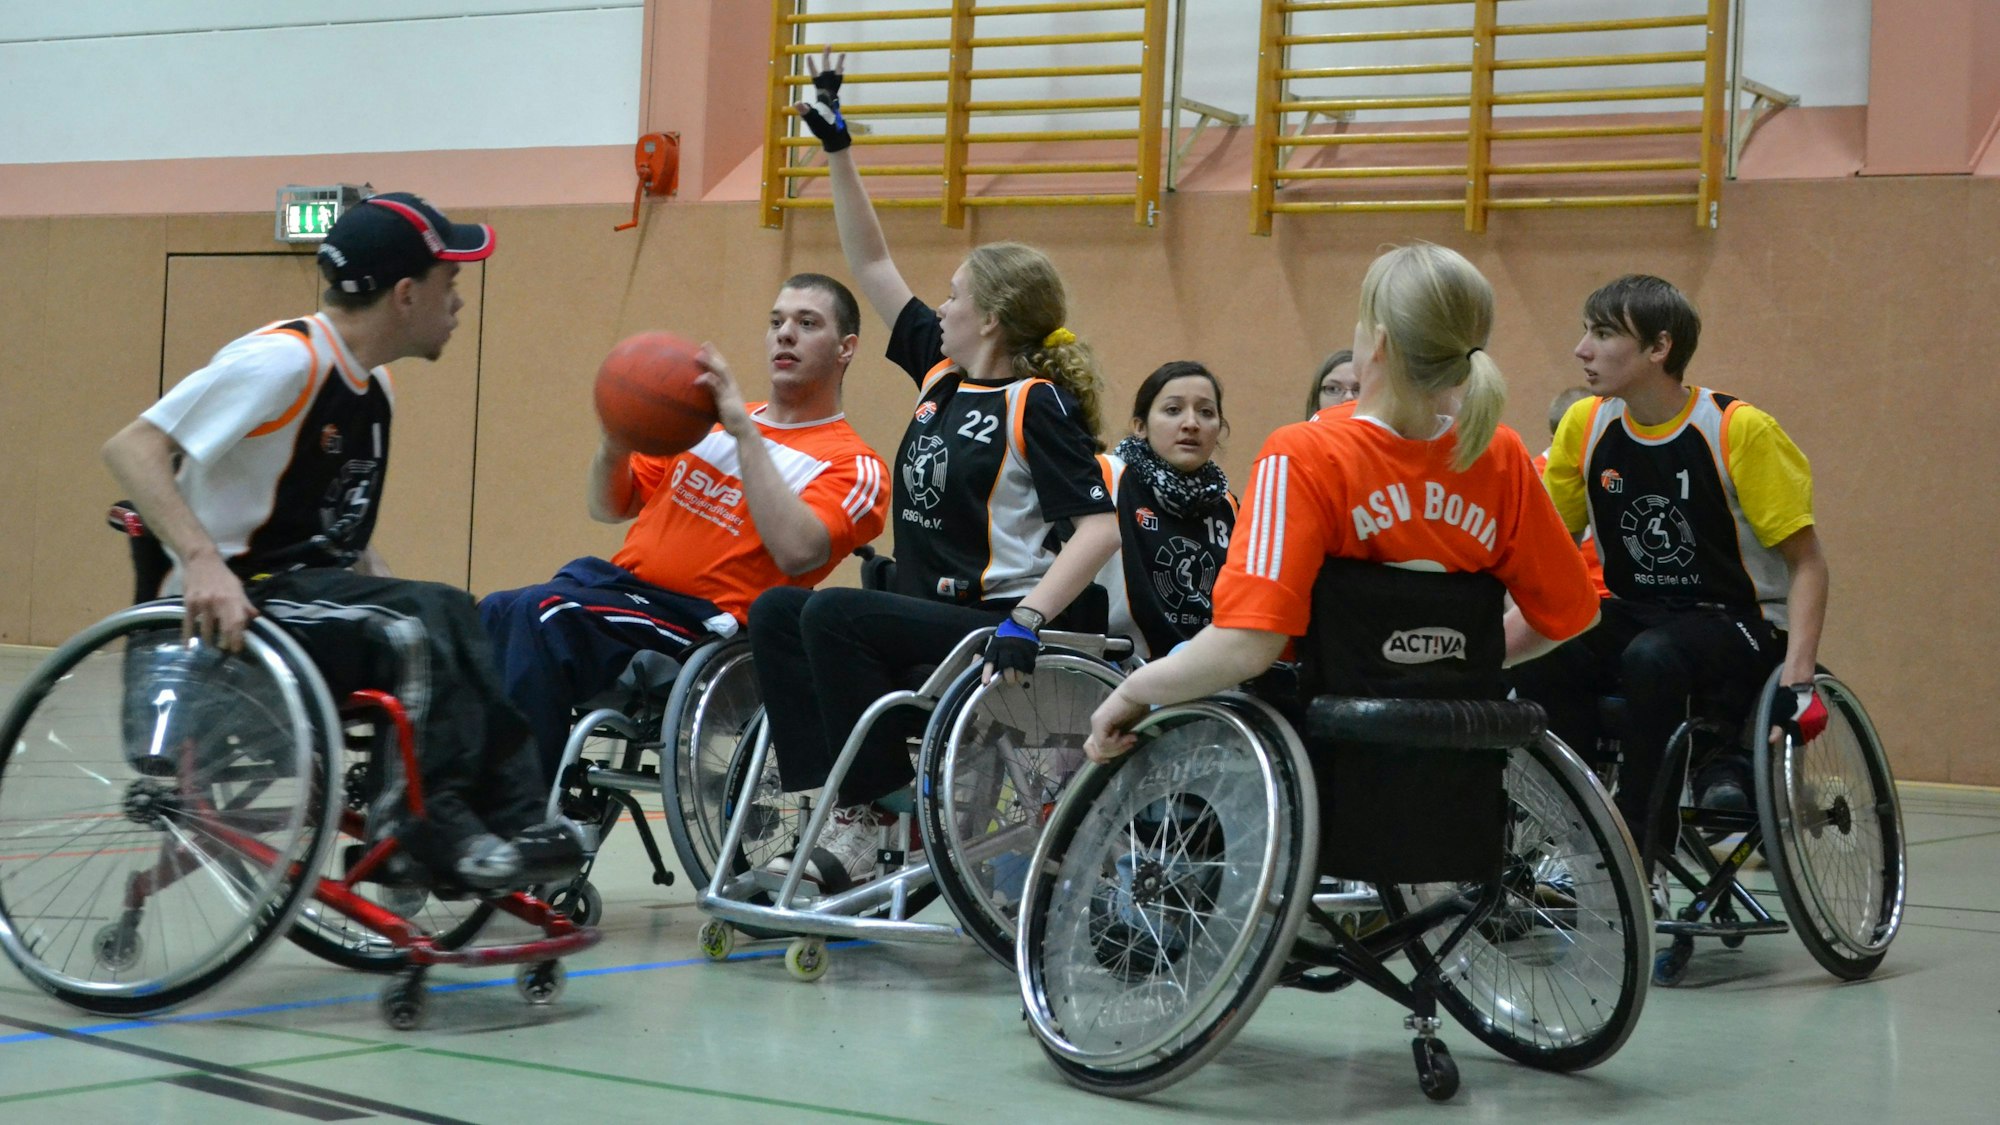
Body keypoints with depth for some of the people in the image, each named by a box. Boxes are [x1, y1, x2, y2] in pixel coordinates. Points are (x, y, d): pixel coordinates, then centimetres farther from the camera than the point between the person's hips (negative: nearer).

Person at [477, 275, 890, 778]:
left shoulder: (851, 464, 3)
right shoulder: (710, 420, 23)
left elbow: (796, 551, -17)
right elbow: (609, 507, 25)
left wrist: (745, 432, -17)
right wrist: (615, 445, 2)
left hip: (697, 619, -6)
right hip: (617, 581, 6)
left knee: (543, 613, -31)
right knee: (491, 615, -22)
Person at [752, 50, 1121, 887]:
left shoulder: (1038, 403, -11)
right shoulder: (941, 371, 12)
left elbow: (1100, 527, -20)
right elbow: (873, 268, 20)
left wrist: (1028, 619, -31)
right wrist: (837, 151, 18)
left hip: (998, 621, -9)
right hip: (935, 612, 9)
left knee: (834, 615, -25)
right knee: (776, 614, 3)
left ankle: (879, 813, -18)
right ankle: (827, 809, -7)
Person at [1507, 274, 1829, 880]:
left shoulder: (1740, 430, -14)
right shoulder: (1585, 425, -2)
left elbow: (1806, 563, -9)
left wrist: (1797, 678, -22)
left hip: (1738, 622, -4)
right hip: (1634, 614, 4)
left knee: (1651, 659, -37)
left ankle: (1641, 844, -24)